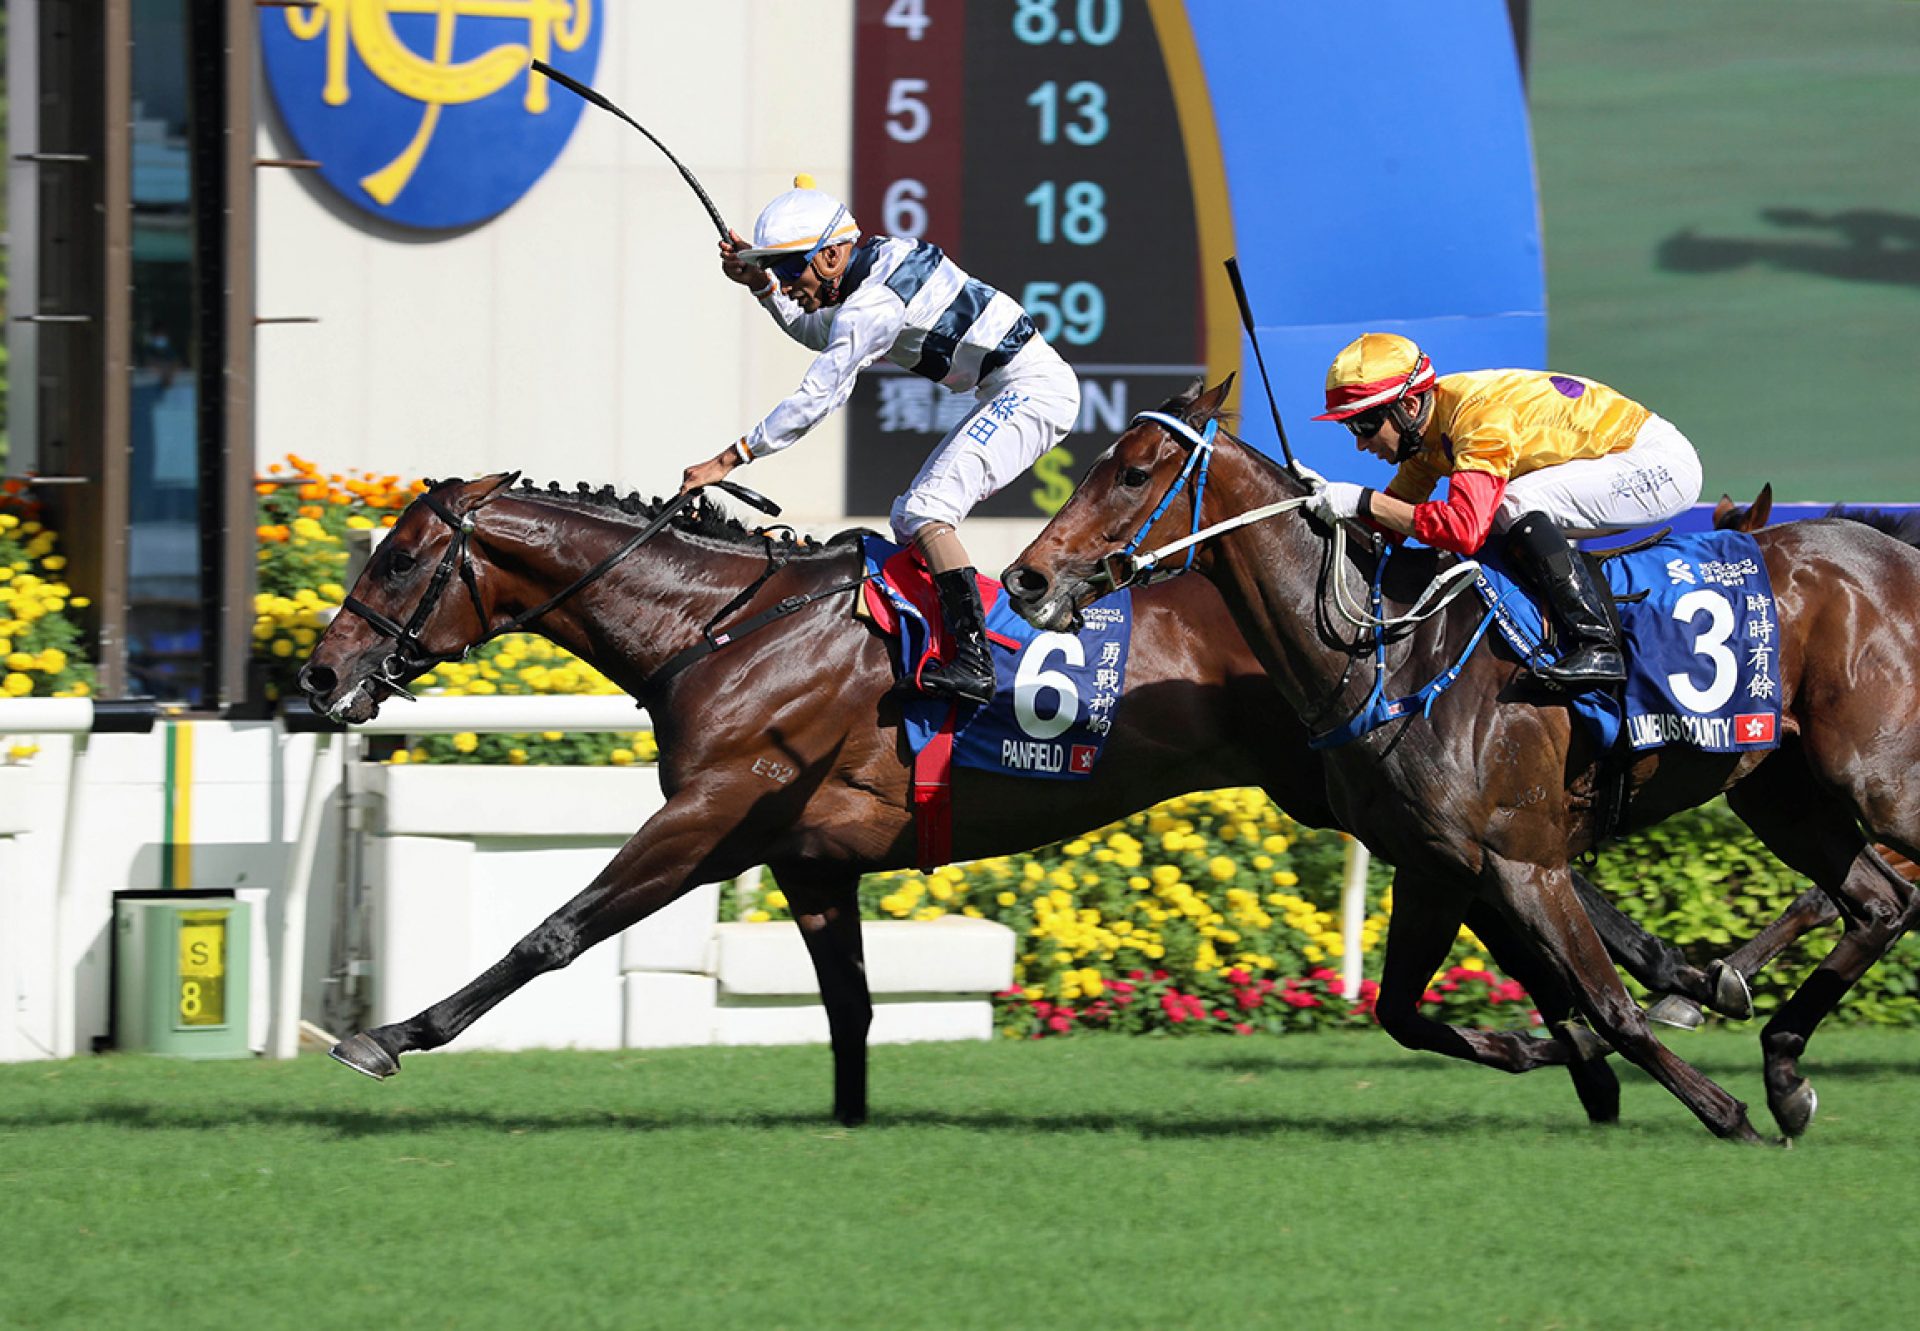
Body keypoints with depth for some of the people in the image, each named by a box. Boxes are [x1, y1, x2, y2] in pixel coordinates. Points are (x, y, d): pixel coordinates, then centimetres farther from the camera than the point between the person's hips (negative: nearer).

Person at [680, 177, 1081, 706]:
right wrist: (760, 284, 14)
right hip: (1009, 393, 11)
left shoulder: (875, 301, -22)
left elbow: (817, 398, -24)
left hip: (1035, 388, -11)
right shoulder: (879, 256, 9)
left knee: (926, 512, -22)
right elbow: (819, 332, 29)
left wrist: (730, 458, -23)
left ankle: (973, 662, -29)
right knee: (909, 520, 9)